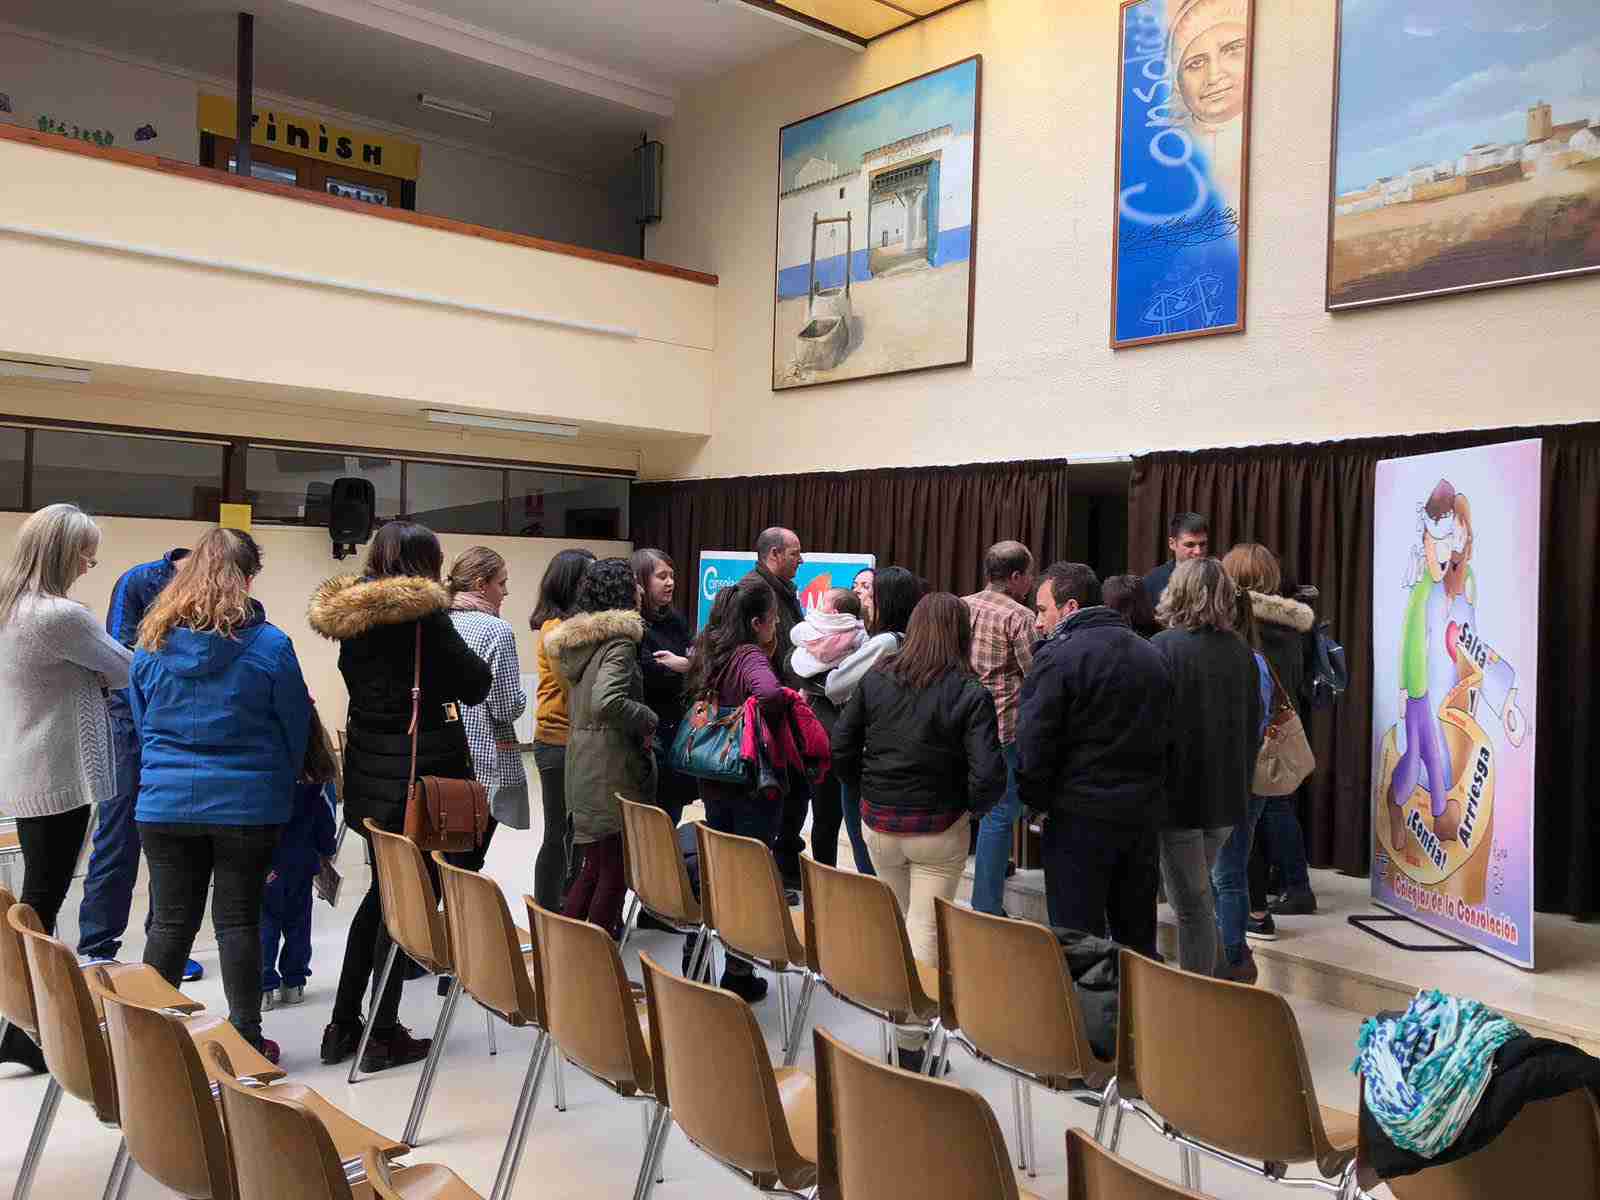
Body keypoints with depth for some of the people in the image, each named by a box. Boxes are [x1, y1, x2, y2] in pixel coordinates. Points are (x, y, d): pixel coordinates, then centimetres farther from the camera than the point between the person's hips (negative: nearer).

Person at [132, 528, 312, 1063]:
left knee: (170, 922, 11)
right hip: (247, 803, -2)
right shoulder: (269, 645, -9)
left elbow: (142, 723, 14)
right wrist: (279, 785, 16)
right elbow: (296, 729, -1)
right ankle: (246, 1039, 13)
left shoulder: (153, 643, 1)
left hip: (165, 802, 3)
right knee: (239, 921, 6)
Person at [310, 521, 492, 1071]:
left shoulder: (352, 613, 5)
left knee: (382, 891, 20)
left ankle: (343, 1025, 26)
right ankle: (383, 1035, 12)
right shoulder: (423, 613, -16)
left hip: (370, 770, 8)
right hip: (421, 772, -7)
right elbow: (476, 684, -9)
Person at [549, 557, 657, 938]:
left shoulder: (575, 639, 12)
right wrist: (648, 720, -13)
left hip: (580, 764, 8)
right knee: (615, 868, 1)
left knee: (594, 863, 17)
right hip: (612, 768, -8)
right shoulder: (619, 639, -14)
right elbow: (606, 701, -28)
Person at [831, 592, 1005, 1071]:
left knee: (899, 920, 23)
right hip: (939, 830, -4)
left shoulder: (876, 678, -4)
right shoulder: (970, 694, -14)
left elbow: (841, 748, -1)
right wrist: (971, 807, -1)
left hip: (879, 823, 4)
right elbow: (988, 775, -20)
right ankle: (910, 1042, 5)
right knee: (926, 930, 4)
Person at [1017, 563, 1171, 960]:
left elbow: (1034, 742, -16)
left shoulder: (1058, 656, -12)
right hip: (1144, 813, 7)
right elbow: (1164, 732, 14)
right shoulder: (1152, 655, 11)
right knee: (1138, 937, 17)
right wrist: (1146, 792, 17)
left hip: (1080, 816, -7)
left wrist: (1035, 800, -2)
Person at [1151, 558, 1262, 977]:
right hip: (1228, 797, 6)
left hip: (1179, 794, -6)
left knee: (1191, 904, 1)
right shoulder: (1241, 651, 5)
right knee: (1199, 893, 21)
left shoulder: (1163, 648, -14)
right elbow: (1253, 728, 12)